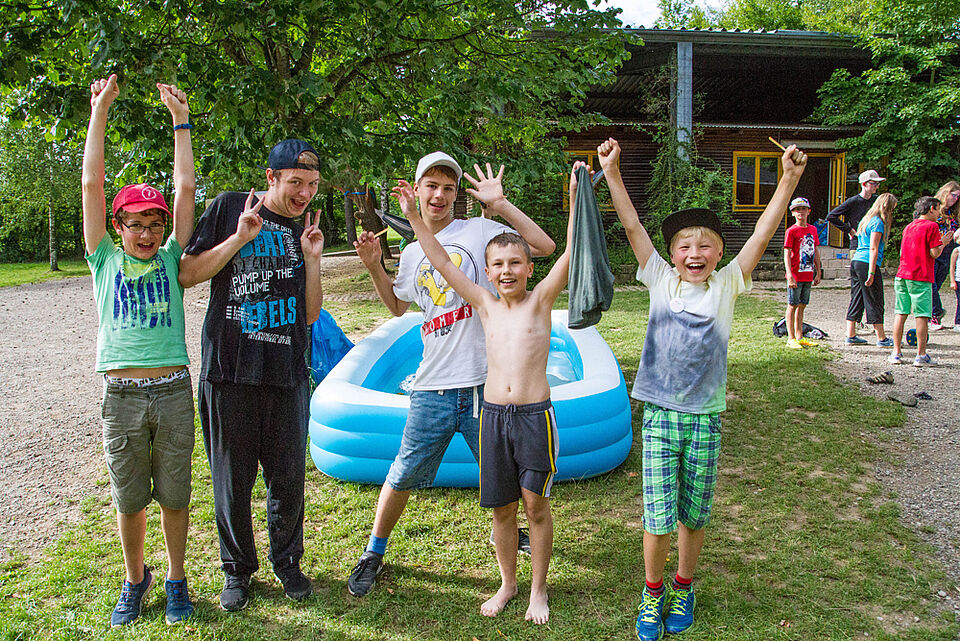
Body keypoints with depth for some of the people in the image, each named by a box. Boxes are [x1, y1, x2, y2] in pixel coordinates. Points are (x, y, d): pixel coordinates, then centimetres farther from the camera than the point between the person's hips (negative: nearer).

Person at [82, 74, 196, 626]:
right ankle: (135, 579, 33)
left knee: (174, 497, 10)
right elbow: (92, 184, 2)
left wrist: (181, 120, 3)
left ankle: (176, 579, 29)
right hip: (122, 395, 0)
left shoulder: (170, 260, 6)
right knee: (129, 501, 12)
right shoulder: (106, 261, 6)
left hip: (173, 391, 0)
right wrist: (100, 113, 1)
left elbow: (186, 189, 2)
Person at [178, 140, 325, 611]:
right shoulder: (229, 208, 3)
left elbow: (310, 314, 10)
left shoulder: (303, 233, 13)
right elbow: (186, 274, -2)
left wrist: (312, 259, -2)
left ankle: (287, 561, 28)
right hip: (230, 370, -3)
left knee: (289, 478, 7)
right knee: (232, 478, 6)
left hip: (287, 374, 3)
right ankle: (237, 568, 27)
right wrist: (239, 239, -11)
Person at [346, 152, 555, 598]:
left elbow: (544, 246, -11)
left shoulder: (478, 230, -1)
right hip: (433, 389, 3)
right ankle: (374, 553, 28)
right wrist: (374, 266, 14)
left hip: (485, 383, -2)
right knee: (403, 477, 8)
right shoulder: (412, 254, 12)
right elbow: (397, 306, 29)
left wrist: (498, 203, -12)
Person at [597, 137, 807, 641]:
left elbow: (762, 234, -6)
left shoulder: (726, 286, 1)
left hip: (705, 419, 1)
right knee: (658, 519, -1)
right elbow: (633, 227, -6)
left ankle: (683, 588, 38)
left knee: (692, 518, 13)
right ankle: (653, 591, 25)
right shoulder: (661, 281, -1)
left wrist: (788, 179, -14)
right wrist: (612, 172, -12)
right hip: (660, 416, -1)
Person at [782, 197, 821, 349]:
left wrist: (818, 272, 15)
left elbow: (816, 252, 18)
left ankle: (800, 337, 19)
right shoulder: (791, 231, -8)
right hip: (796, 276, -6)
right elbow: (786, 255, -12)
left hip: (808, 275, 6)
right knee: (793, 306, -1)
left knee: (802, 306, 12)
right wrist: (790, 276, -19)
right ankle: (791, 339, 4)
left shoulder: (813, 229, 11)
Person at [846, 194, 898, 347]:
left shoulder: (865, 220, 17)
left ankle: (851, 336, 12)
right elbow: (873, 249, -16)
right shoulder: (878, 222, -10)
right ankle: (882, 338, 6)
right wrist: (871, 273, -18)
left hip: (855, 261, 9)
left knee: (856, 300, 10)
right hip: (867, 264, -9)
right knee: (875, 301, -1)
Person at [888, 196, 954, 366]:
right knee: (922, 316, -3)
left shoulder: (908, 227, 16)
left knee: (900, 314, 7)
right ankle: (921, 355, -2)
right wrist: (943, 242, 9)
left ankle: (896, 353, 7)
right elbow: (934, 253, -11)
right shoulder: (932, 226, -5)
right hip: (921, 277, -6)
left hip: (902, 275, 7)